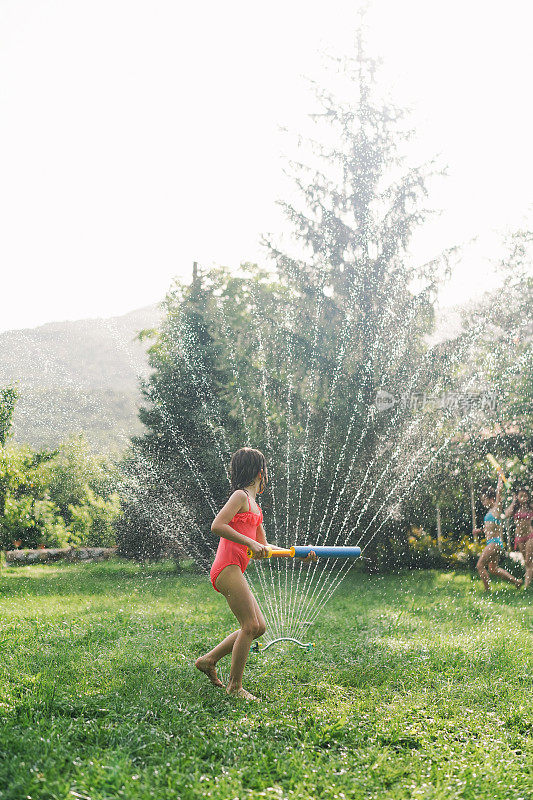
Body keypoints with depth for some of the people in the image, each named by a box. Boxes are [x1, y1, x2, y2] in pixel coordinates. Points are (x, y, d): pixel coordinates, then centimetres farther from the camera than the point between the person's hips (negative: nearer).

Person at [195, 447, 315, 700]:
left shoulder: (254, 506, 21)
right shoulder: (241, 496, -7)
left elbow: (264, 547, 26)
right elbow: (217, 526, -19)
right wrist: (250, 543, -21)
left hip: (234, 572, 10)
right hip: (227, 568, -10)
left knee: (258, 626, 10)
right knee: (250, 626, -9)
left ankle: (209, 660, 17)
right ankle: (235, 686, 0)